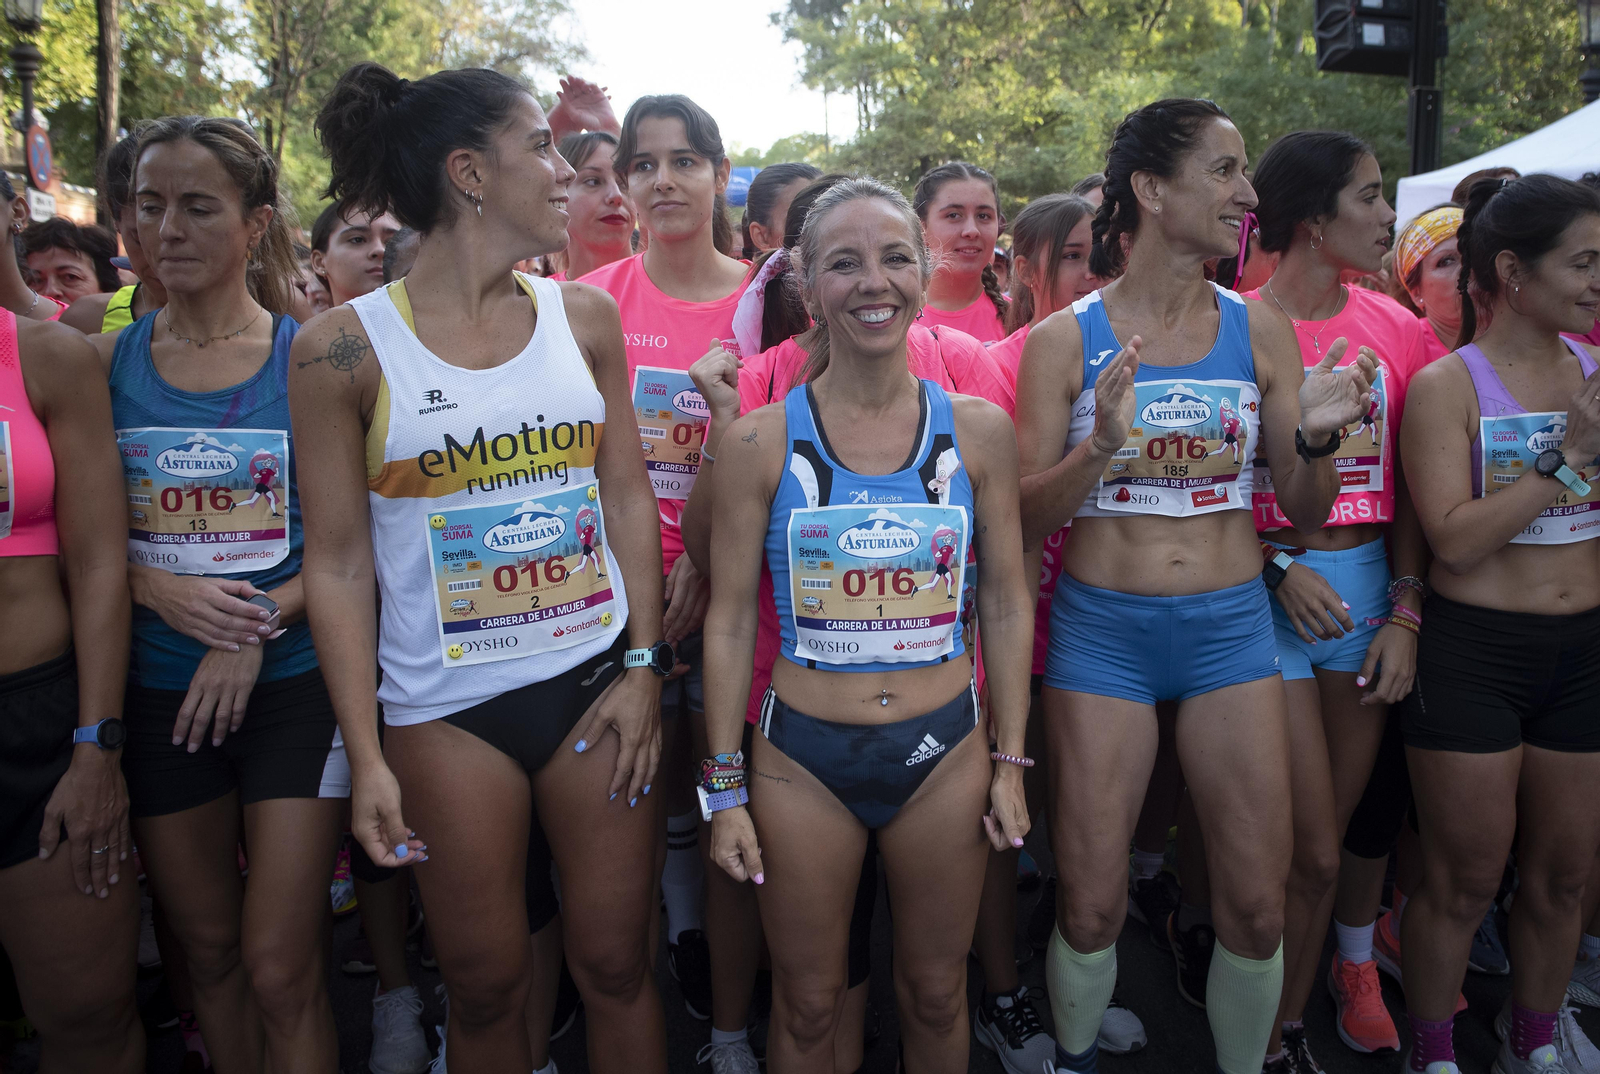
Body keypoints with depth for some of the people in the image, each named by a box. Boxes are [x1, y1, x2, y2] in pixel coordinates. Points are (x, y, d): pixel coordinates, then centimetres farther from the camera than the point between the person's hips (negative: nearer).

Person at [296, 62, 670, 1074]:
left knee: (617, 961, 11)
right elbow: (339, 562, -5)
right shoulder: (344, 347, -7)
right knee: (486, 982, 13)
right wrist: (367, 758, -6)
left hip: (597, 676, 2)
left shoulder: (583, 315, 2)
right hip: (446, 706, -2)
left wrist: (644, 666, -1)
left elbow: (628, 497, 6)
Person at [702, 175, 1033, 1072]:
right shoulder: (764, 440, -7)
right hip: (804, 759, -1)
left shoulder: (979, 429, -2)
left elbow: (1007, 601, 4)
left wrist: (1011, 762, 3)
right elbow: (731, 619, -3)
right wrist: (726, 787, -2)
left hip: (945, 751, 2)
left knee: (937, 993, 20)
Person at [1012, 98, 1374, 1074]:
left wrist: (1316, 436, -15)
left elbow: (1305, 515, 6)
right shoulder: (1065, 340, -4)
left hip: (1231, 625, 3)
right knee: (1091, 906, 6)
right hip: (1101, 627, -2)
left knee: (1258, 907, 7)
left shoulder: (1260, 331, 3)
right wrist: (1101, 445, -23)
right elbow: (1026, 517, -6)